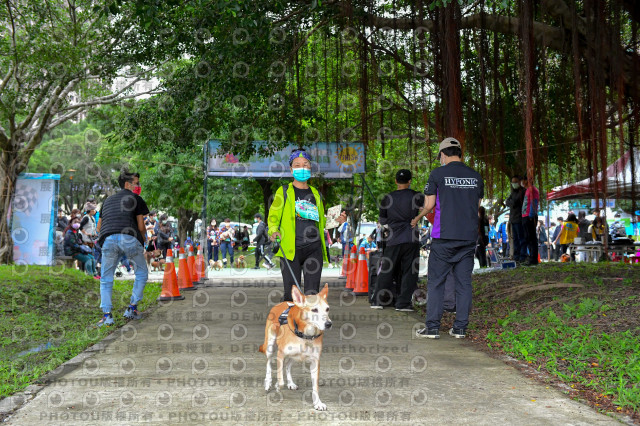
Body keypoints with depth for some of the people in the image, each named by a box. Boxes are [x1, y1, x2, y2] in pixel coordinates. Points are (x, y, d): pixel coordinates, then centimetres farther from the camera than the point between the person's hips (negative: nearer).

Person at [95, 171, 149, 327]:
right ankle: (132, 309, 14)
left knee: (106, 279, 14)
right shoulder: (136, 199, 16)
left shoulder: (107, 200, 31)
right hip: (129, 239, -3)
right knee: (141, 273, 17)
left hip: (108, 239, 4)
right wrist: (143, 239, 29)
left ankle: (107, 314, 2)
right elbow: (141, 227, 10)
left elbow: (99, 228, 30)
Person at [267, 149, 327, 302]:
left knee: (312, 293, -2)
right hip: (290, 249, -3)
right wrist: (273, 229, -17)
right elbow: (273, 215, 2)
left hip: (313, 248, 3)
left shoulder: (315, 193, 20)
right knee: (291, 294, -5)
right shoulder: (284, 191, 9)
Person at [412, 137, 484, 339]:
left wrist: (416, 219, 18)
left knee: (436, 281, 3)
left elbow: (429, 205, -1)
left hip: (444, 236, -4)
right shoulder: (475, 176, 9)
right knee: (464, 281, 7)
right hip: (469, 236, 4)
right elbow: (477, 205, 16)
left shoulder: (438, 173, -3)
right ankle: (460, 328, 9)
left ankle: (432, 327, 2)